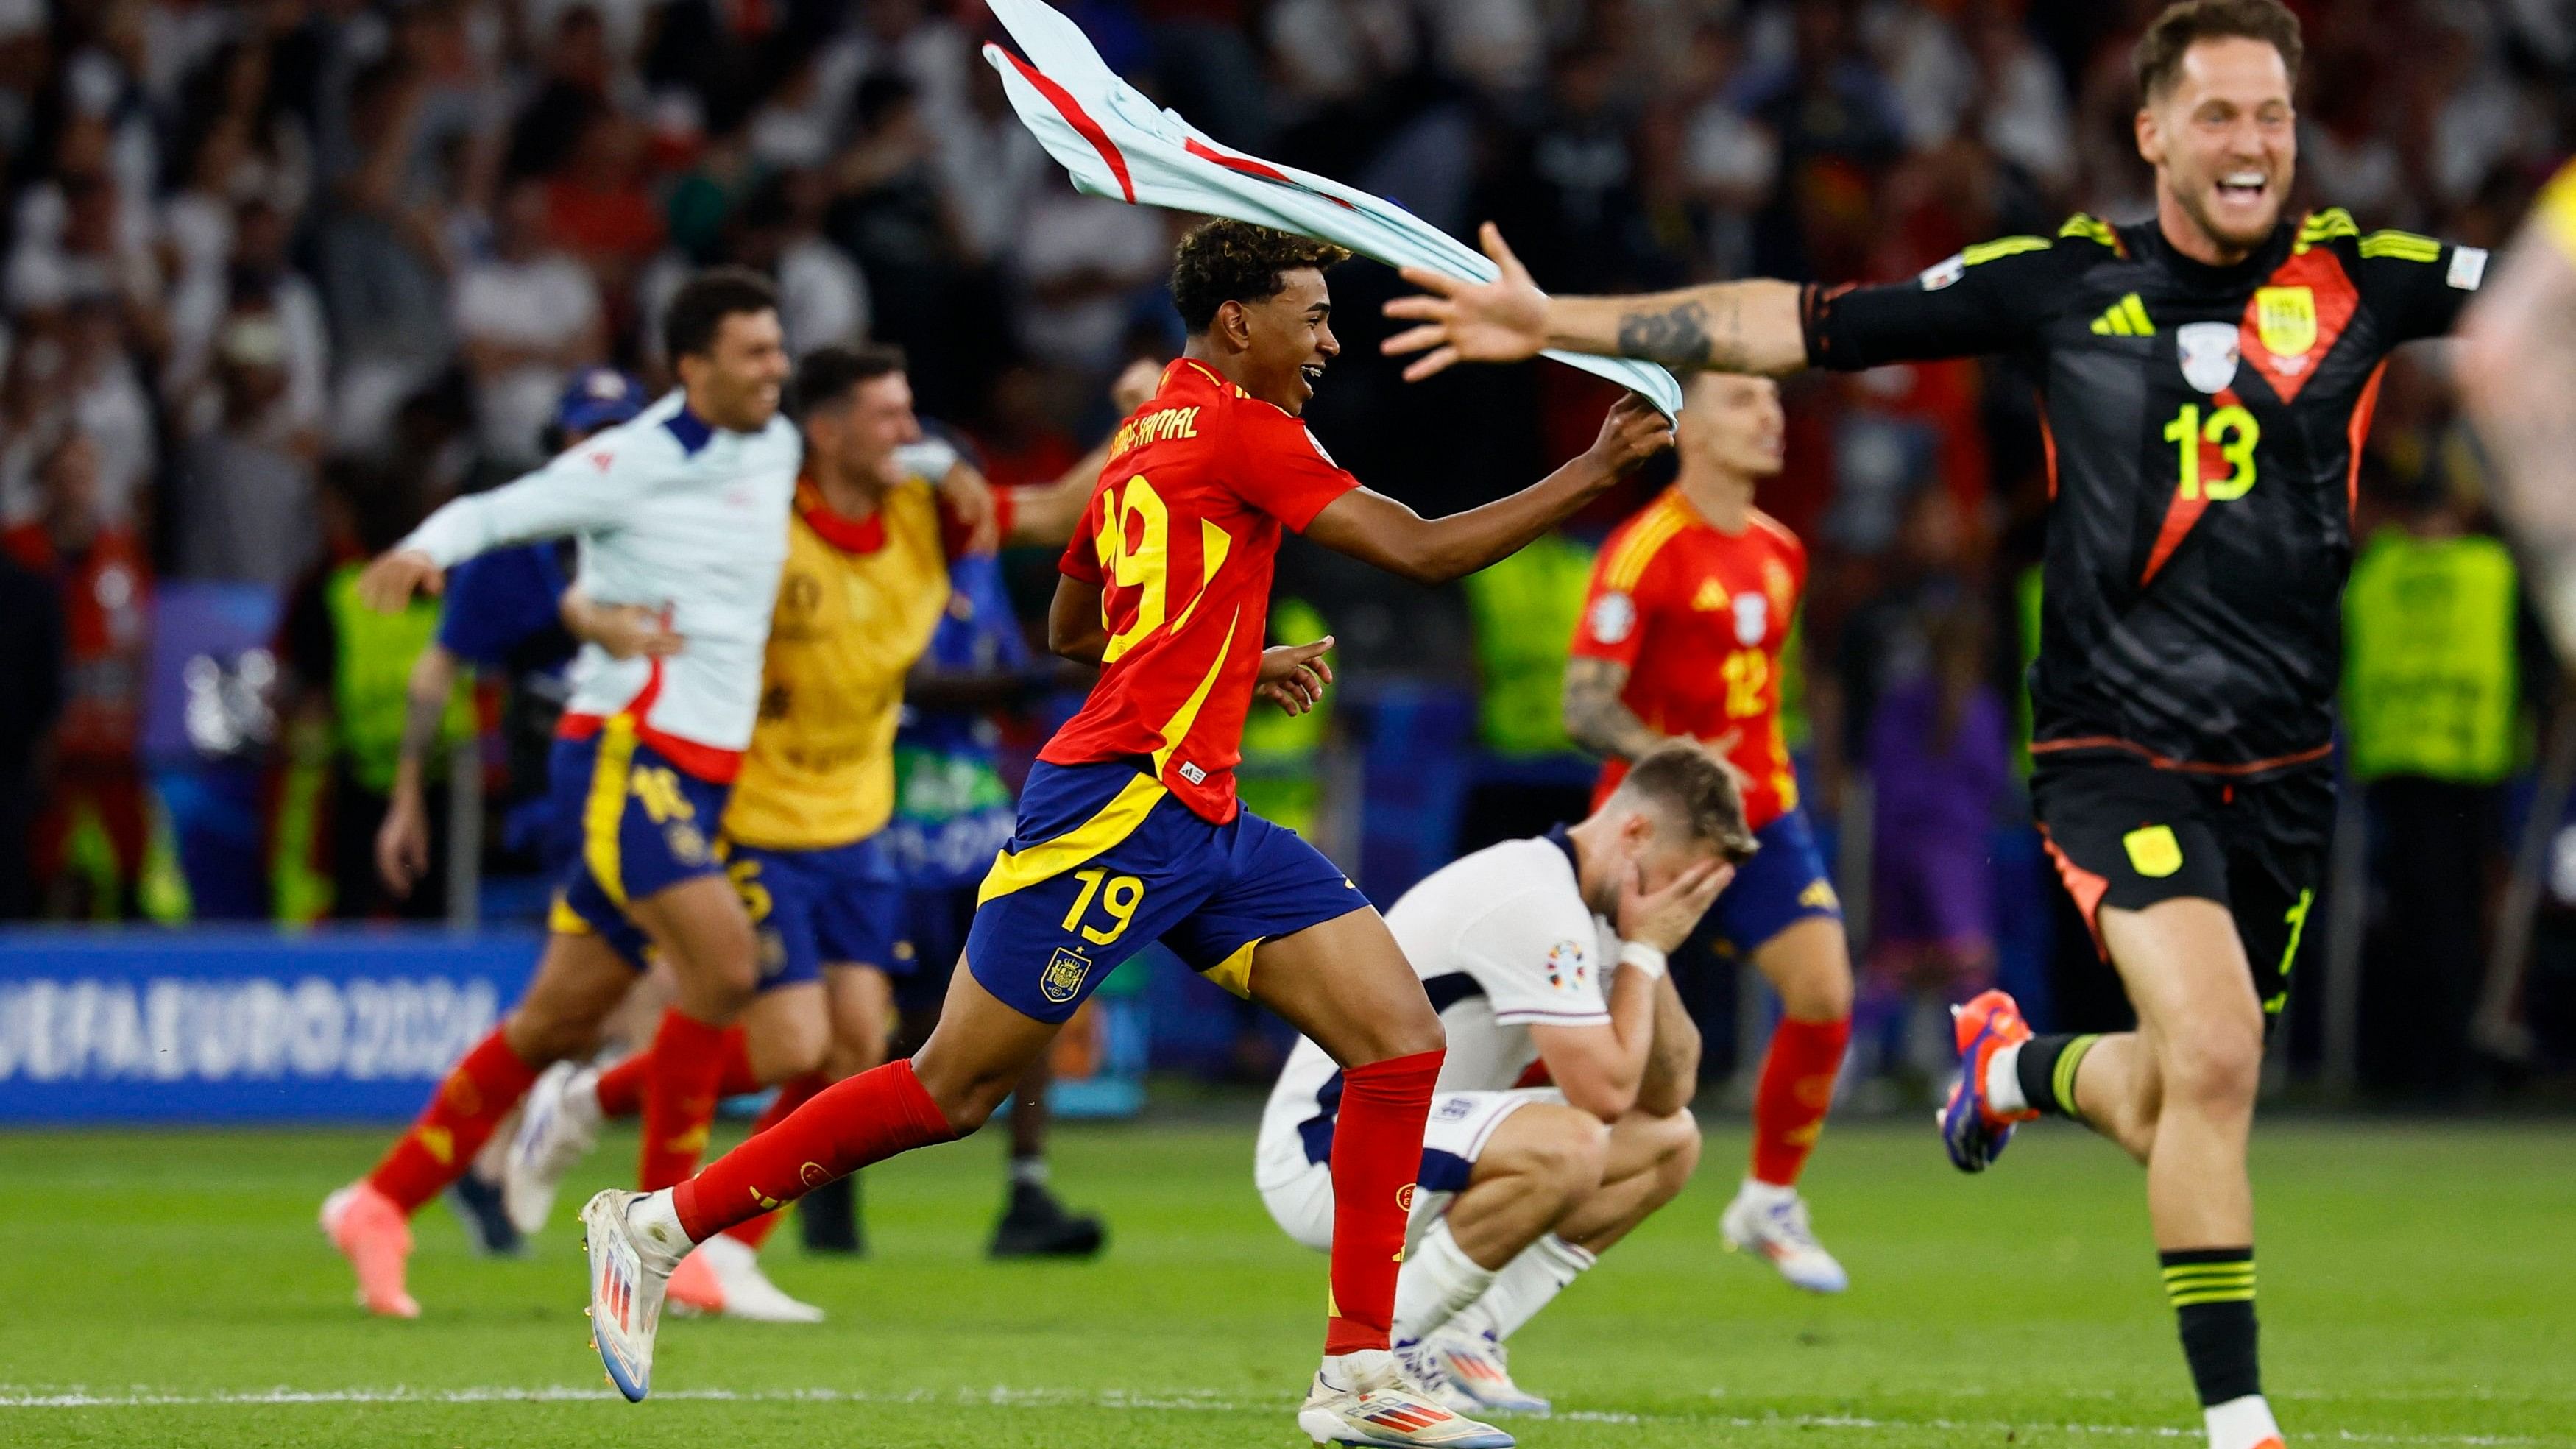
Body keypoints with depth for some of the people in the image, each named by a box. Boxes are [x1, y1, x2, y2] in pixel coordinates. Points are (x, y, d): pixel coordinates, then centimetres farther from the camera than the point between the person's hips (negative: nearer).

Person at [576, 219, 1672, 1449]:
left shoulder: (1146, 435, 18)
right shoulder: (1232, 425, -10)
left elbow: (1071, 625, 29)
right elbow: (1419, 552, -15)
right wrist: (1592, 473, -10)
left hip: (1200, 824, 10)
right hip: (1120, 804, -10)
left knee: (1402, 1038, -2)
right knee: (953, 1091, -2)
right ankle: (659, 1223, 12)